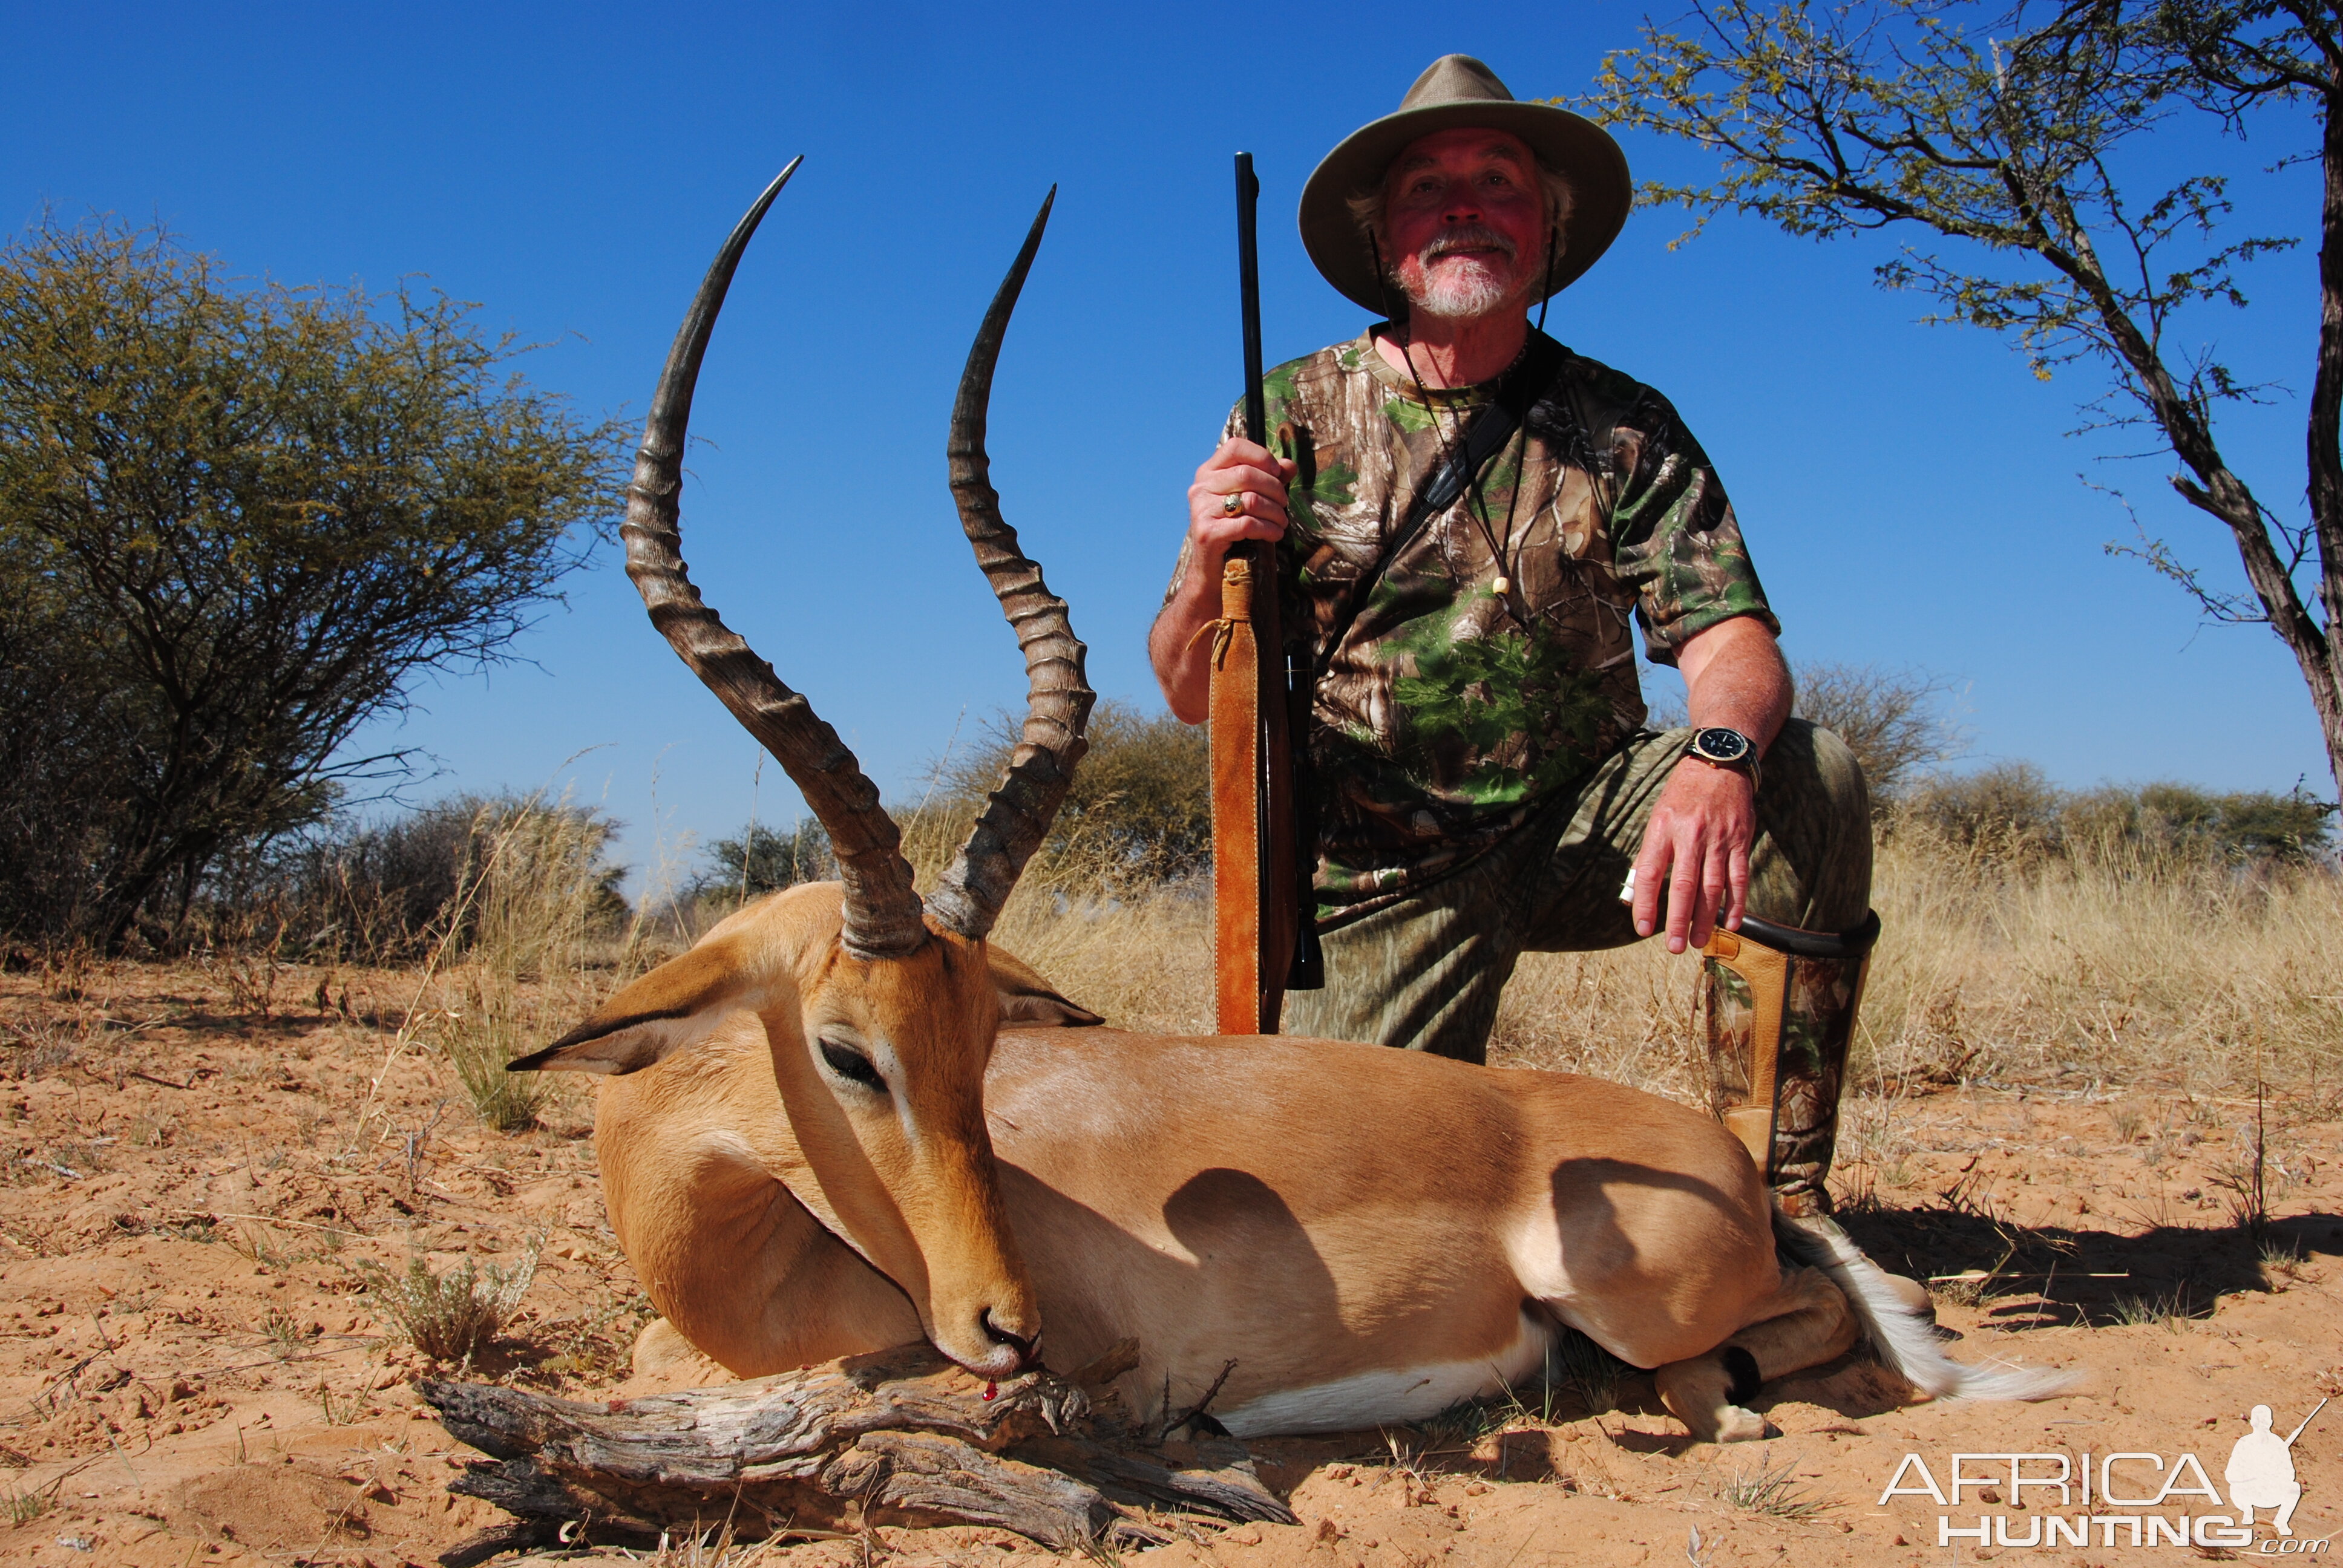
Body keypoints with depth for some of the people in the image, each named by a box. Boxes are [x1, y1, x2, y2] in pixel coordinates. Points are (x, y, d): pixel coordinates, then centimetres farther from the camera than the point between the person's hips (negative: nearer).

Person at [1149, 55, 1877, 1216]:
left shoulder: (1624, 429, -2)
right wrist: (1210, 569, -29)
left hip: (1580, 834, 1)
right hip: (1383, 872, -1)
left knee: (1808, 776, -25)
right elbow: (1191, 695, -5)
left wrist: (1720, 756, -38)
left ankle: (1772, 1208, -14)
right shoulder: (1293, 417, -4)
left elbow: (1729, 638, -14)